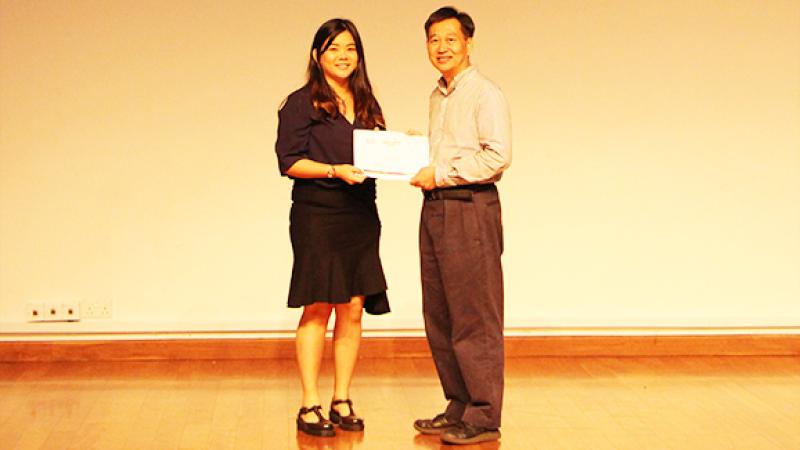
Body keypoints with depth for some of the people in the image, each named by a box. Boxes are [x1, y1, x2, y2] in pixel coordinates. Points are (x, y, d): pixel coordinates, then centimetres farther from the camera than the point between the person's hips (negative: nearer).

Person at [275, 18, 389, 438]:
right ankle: (309, 406, 0)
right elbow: (288, 161, -7)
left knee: (353, 309, 4)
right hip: (317, 213, -5)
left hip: (361, 214, 5)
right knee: (318, 308, -5)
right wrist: (335, 171, -19)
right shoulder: (301, 103, -1)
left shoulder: (366, 104, 17)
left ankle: (342, 400, 12)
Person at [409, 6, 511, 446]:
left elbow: (497, 157, -18)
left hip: (470, 209, -9)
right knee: (439, 316, 12)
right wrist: (419, 165, 7)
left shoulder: (486, 95, -8)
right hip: (435, 209, 9)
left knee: (474, 318, -5)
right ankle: (458, 406, 22)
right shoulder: (437, 96, 18)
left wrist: (440, 174, -14)